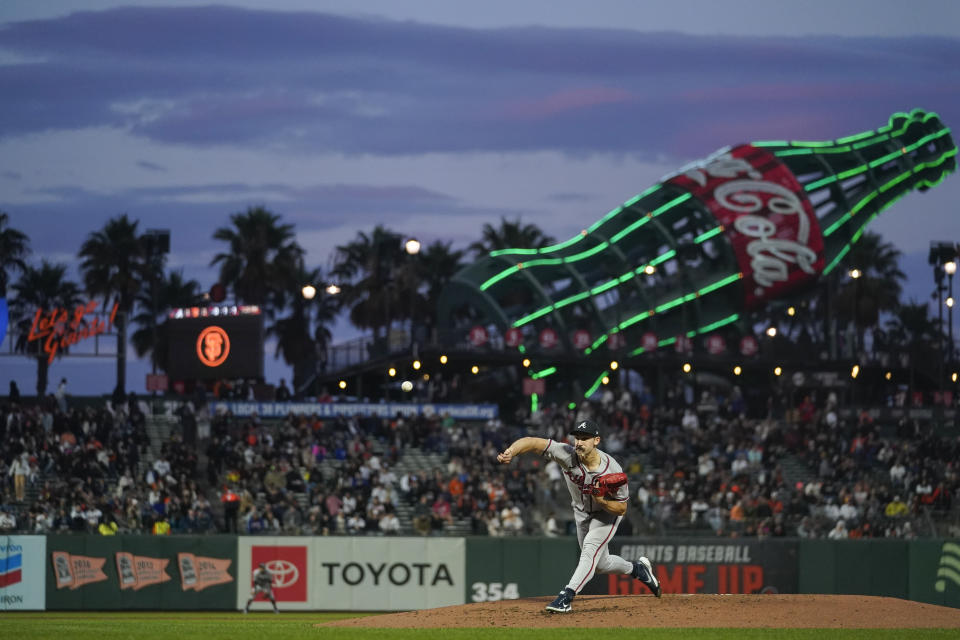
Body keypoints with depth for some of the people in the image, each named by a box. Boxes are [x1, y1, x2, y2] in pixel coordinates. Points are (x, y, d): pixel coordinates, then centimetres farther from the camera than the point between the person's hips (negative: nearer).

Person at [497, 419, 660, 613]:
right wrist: (509, 452, -57)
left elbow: (622, 508, -21)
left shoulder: (613, 471, -33)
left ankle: (566, 597, -33)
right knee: (600, 564, 16)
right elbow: (532, 442, -38)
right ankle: (638, 568, 42)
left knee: (591, 548, -27)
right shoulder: (567, 455, -30)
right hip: (582, 514, 4)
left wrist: (601, 500, -40)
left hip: (607, 512, -4)